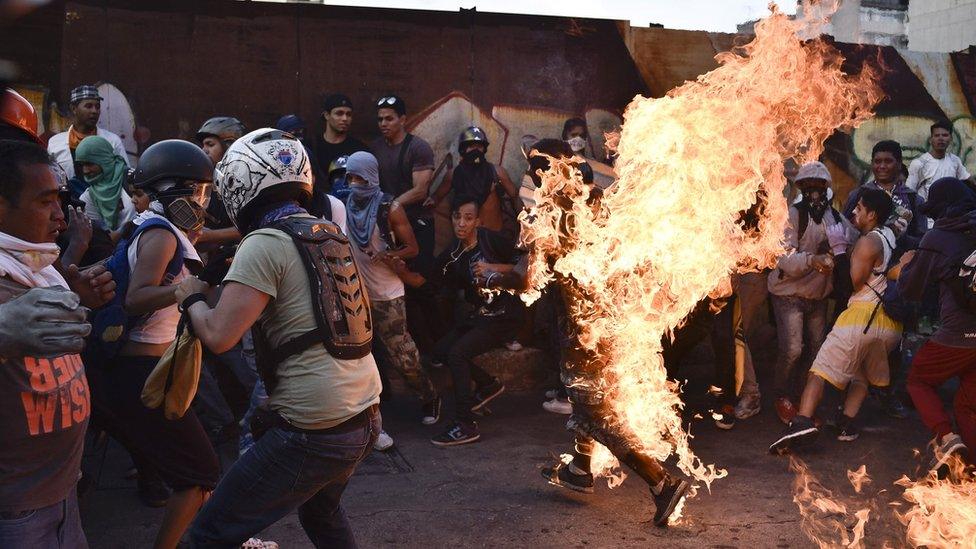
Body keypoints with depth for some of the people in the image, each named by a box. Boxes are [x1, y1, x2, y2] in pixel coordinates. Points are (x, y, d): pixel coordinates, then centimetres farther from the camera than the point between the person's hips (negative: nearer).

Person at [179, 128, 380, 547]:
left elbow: (218, 336, -19)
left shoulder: (265, 244, -13)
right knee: (321, 512, 33)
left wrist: (192, 297, 2)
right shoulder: (331, 233, 10)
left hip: (313, 433, -8)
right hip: (365, 417, 9)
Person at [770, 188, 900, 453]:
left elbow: (853, 282, -9)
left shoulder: (868, 241, -8)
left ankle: (803, 421, -22)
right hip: (891, 323, 8)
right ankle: (847, 423, 14)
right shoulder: (890, 236, 15)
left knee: (821, 369, -7)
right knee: (864, 375, 24)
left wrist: (838, 250, -3)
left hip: (862, 315, -8)